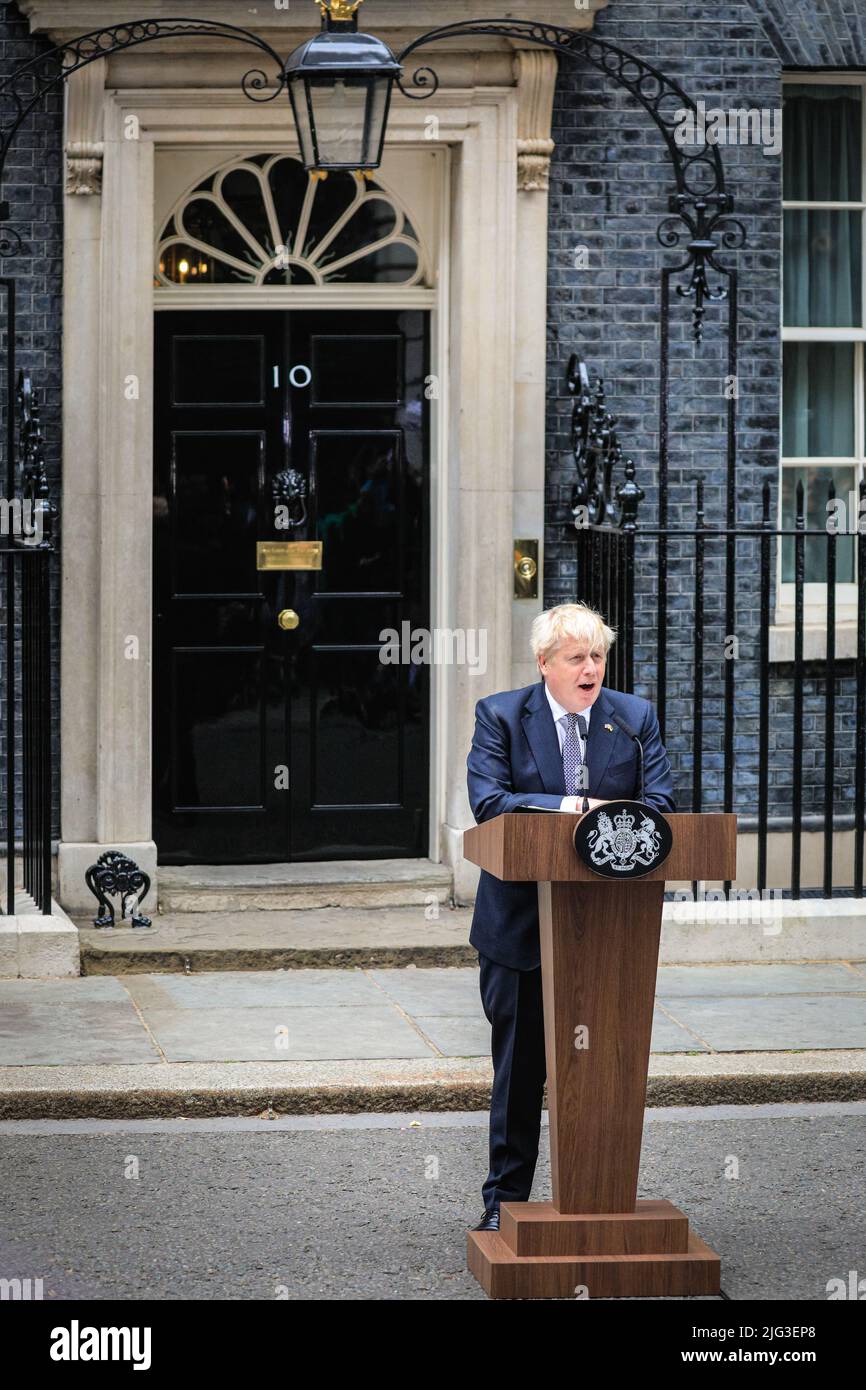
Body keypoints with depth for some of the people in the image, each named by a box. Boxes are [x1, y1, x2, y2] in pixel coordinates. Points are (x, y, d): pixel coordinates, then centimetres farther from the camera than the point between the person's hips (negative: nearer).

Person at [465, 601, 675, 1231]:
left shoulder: (636, 717, 4)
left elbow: (660, 804, -4)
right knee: (519, 1067, 6)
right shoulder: (500, 716, -3)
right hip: (521, 923, -2)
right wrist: (569, 807, -25)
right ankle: (505, 1198, 16)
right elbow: (488, 804, -15)